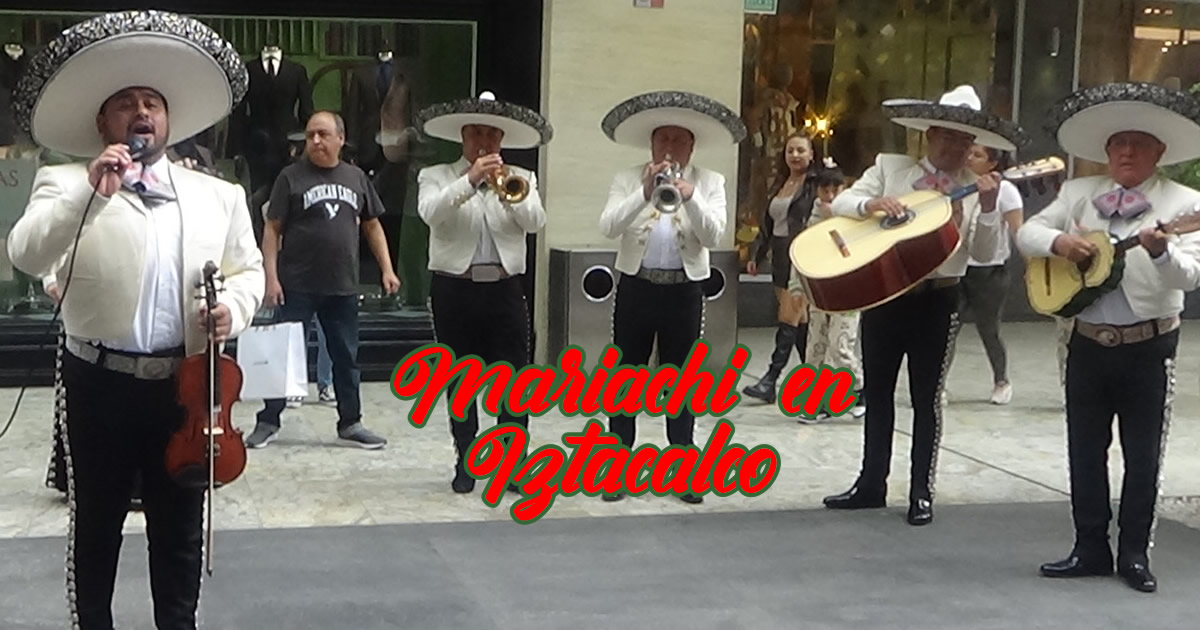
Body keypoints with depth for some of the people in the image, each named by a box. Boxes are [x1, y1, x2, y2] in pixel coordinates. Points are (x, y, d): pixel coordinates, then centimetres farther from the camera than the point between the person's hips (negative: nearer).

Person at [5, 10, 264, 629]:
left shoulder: (219, 195, 10)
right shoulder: (67, 185, -1)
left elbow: (248, 270, 15)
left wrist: (231, 308, -7)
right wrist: (90, 190, -26)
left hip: (186, 383, 2)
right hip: (100, 383, -2)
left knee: (180, 528, 12)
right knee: (95, 525, 10)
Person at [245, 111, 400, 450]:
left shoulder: (356, 177, 8)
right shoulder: (291, 177, -2)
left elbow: (372, 226, 15)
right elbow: (272, 229, -3)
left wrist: (387, 269, 8)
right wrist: (271, 276, -10)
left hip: (343, 287, 3)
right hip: (297, 285, -3)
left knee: (346, 357, 10)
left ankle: (350, 422, 21)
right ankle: (268, 421, 12)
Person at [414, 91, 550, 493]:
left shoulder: (521, 180, 12)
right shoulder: (436, 177, 7)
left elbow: (536, 222, -6)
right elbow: (430, 213, -14)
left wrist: (508, 194, -23)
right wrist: (470, 181, -24)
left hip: (505, 289, 1)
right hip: (454, 289, -1)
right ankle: (466, 463, 15)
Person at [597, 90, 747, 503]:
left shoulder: (710, 182, 2)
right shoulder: (628, 179, 2)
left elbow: (713, 236, -11)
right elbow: (608, 227, -13)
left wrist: (690, 197, -27)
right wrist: (644, 193, -26)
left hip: (684, 292, 0)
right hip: (636, 288, 0)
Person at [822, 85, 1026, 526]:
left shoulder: (976, 188, 0)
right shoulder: (890, 167, 4)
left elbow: (983, 252, -7)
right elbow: (840, 203, 0)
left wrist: (988, 207, -22)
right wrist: (871, 202, -20)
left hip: (937, 301, -2)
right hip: (882, 294, 2)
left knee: (926, 398, 4)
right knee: (876, 392, 12)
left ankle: (922, 493, 14)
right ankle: (871, 484, 24)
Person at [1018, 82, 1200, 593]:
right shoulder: (1079, 193, 6)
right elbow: (1027, 231, 5)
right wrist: (1058, 242, -16)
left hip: (1150, 345, -3)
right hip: (1088, 341, 3)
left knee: (1143, 455, 4)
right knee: (1085, 450, 9)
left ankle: (1134, 554, 17)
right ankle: (1091, 549, 21)